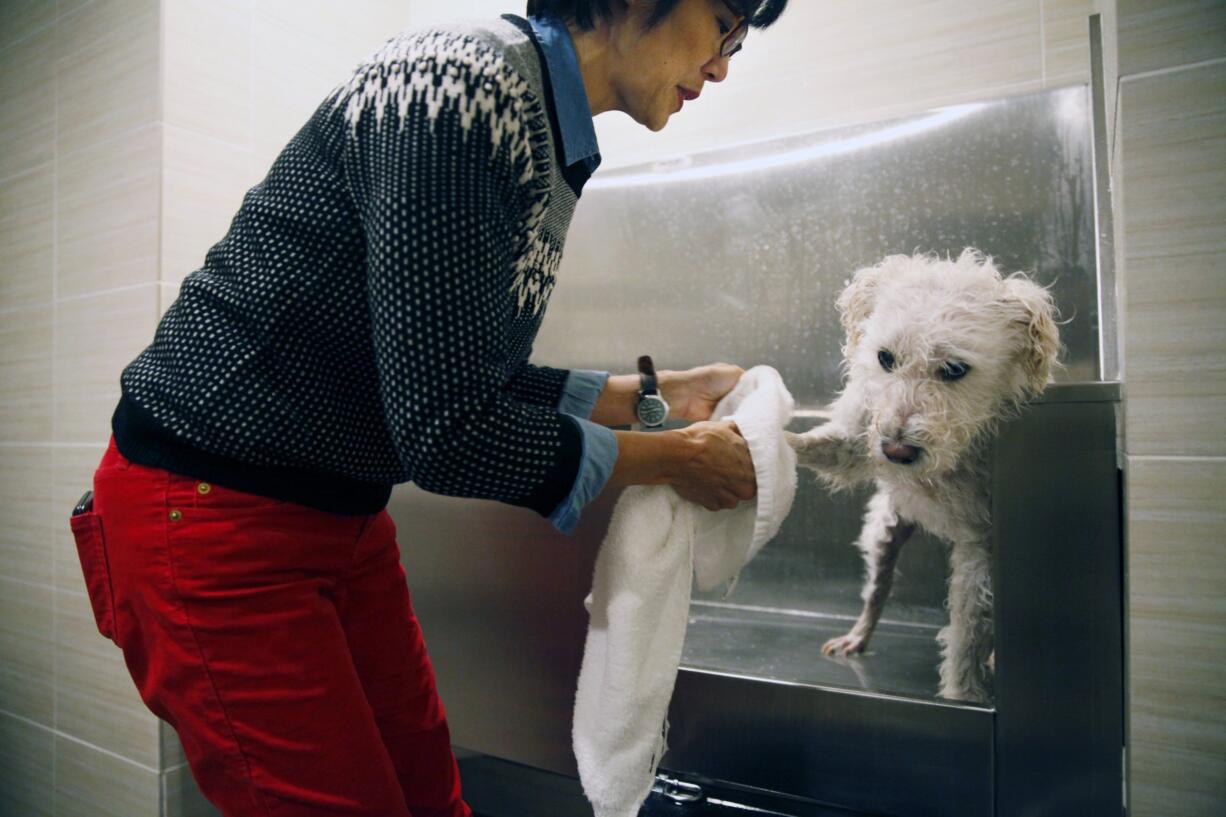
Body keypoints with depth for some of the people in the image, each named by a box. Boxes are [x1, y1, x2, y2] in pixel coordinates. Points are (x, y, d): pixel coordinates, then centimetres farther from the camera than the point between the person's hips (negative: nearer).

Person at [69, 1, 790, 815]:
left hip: (345, 517, 8)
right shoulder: (462, 86, -23)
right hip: (207, 511, -8)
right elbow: (447, 430, -25)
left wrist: (653, 395, 5)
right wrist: (675, 458, -13)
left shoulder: (549, 137, 5)